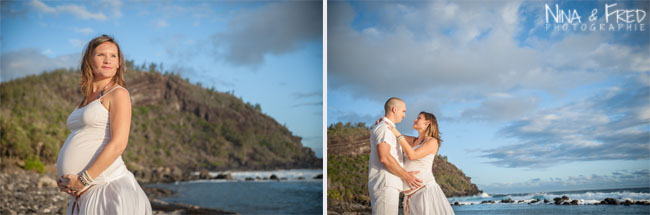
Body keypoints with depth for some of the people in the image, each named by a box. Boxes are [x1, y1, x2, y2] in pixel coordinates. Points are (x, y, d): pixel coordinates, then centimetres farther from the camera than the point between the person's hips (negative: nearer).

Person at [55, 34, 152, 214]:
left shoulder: (118, 93, -6)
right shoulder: (87, 100, 18)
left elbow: (118, 143, -16)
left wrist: (83, 179, -16)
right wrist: (63, 180, 6)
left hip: (108, 188, -7)